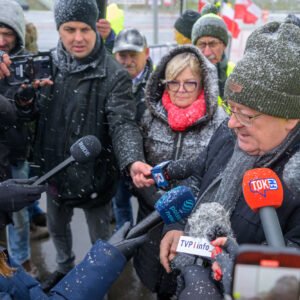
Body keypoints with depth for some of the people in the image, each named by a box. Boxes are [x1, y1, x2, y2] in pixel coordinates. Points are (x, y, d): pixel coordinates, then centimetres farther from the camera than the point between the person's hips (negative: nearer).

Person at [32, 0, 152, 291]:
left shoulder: (113, 75, -18)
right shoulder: (50, 64, -1)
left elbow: (123, 123, -27)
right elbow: (36, 114, 9)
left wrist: (132, 161, -46)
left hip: (92, 172, -5)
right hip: (55, 169, 6)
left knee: (100, 238, 15)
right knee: (57, 227, 28)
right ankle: (65, 267, 57)